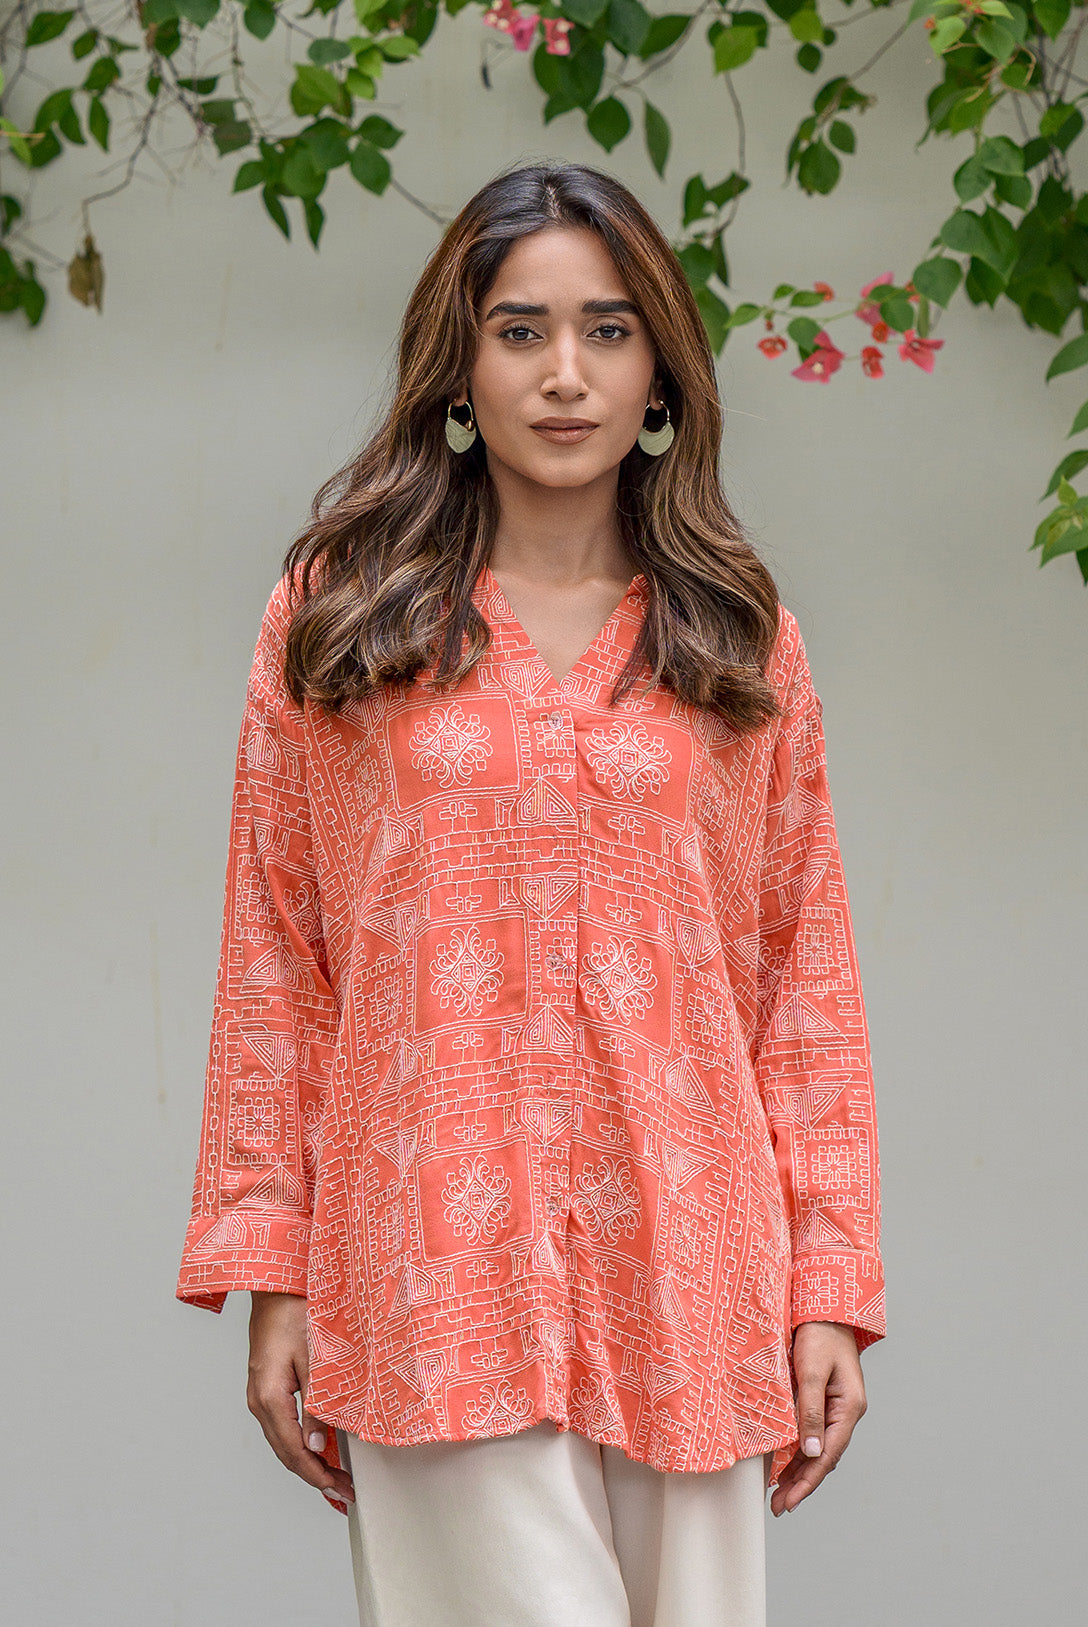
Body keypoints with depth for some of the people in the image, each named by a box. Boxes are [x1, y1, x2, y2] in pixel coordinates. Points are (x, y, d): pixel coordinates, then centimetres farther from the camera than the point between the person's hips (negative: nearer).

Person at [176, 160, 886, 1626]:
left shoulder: (738, 639, 9)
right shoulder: (337, 616, 6)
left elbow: (806, 970, 8)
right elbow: (274, 957, 5)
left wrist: (831, 1285, 2)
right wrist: (271, 1276, 0)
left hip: (685, 1271, 2)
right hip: (440, 1273, -2)